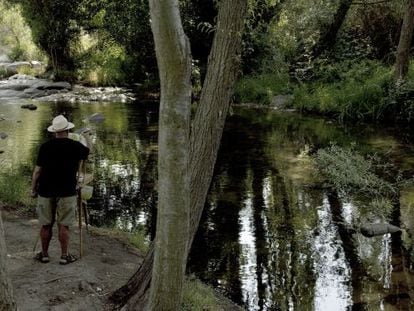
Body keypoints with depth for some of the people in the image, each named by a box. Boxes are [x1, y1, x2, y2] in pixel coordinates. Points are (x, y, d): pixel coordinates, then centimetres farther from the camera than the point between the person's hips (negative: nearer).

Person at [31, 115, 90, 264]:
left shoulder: (45, 146, -3)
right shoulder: (76, 146, -2)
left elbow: (37, 170, -3)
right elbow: (88, 152, 22)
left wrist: (33, 189, 9)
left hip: (46, 190, 1)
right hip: (67, 191, -1)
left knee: (46, 224, 10)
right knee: (63, 225, 4)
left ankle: (44, 254, 20)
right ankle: (64, 256, 10)